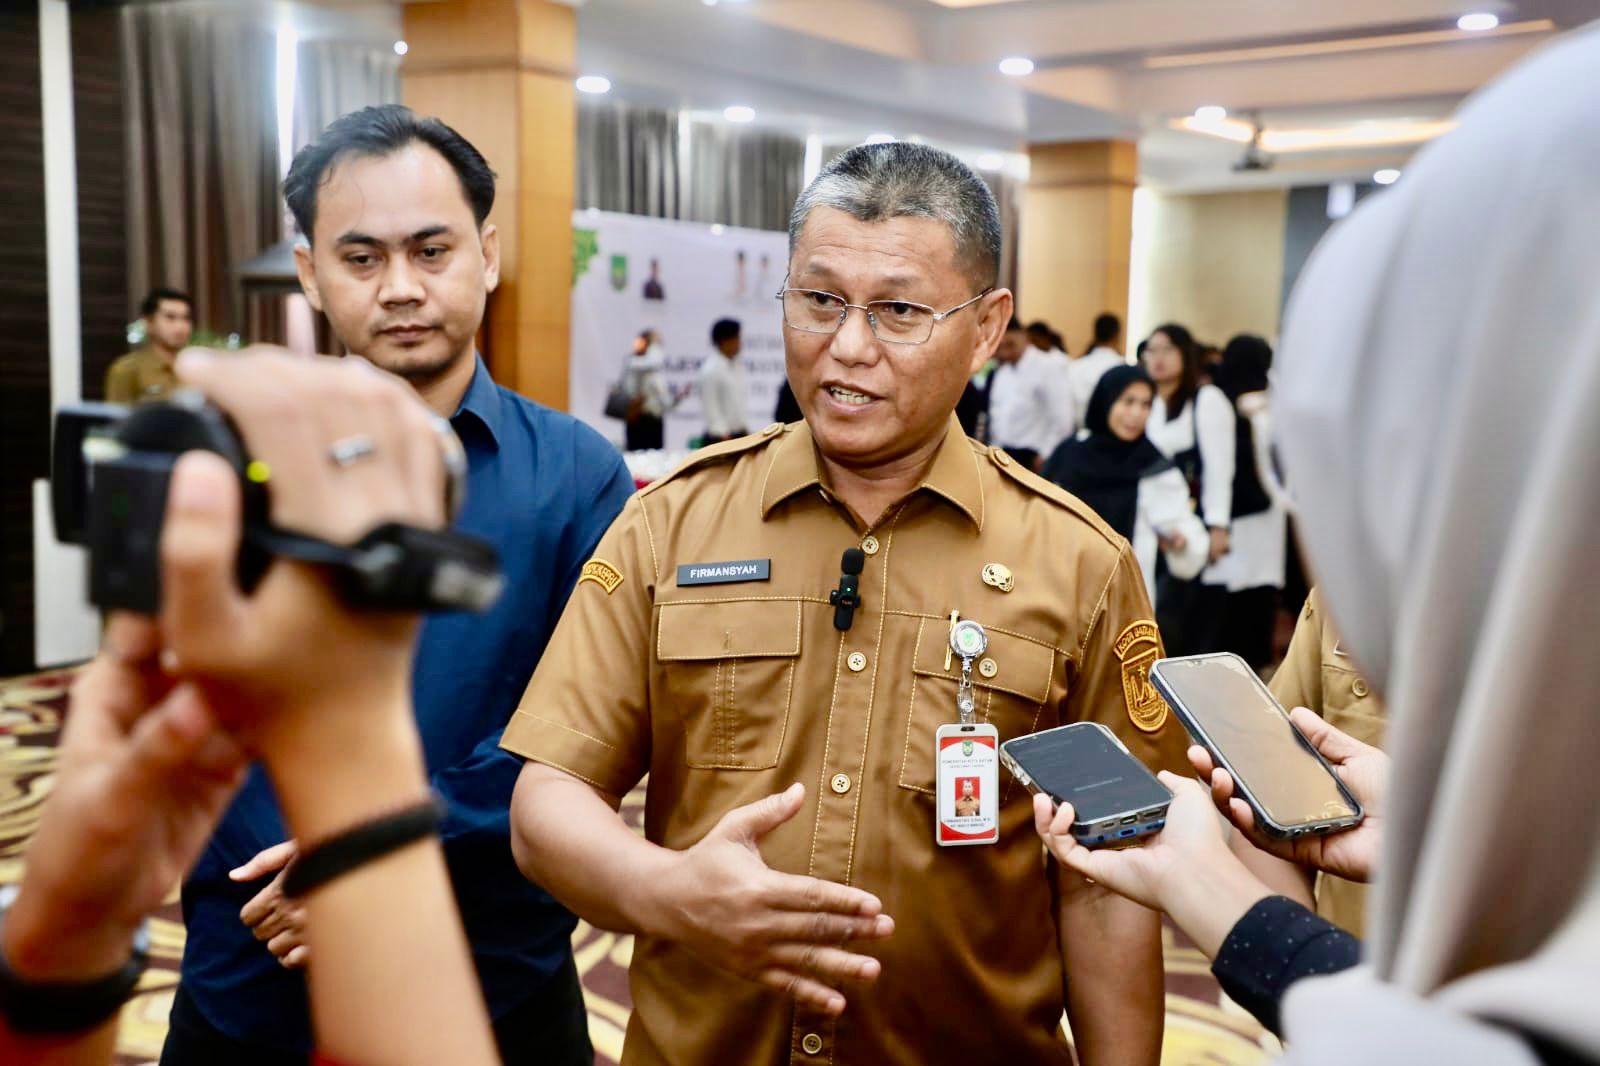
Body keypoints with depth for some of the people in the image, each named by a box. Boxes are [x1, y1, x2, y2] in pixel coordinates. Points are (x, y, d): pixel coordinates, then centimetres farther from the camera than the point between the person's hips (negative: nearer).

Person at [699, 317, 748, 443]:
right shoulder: (711, 369, -12)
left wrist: (745, 428, 14)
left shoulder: (737, 366, 12)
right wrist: (722, 435, -18)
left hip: (739, 434, 8)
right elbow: (709, 406, -15)